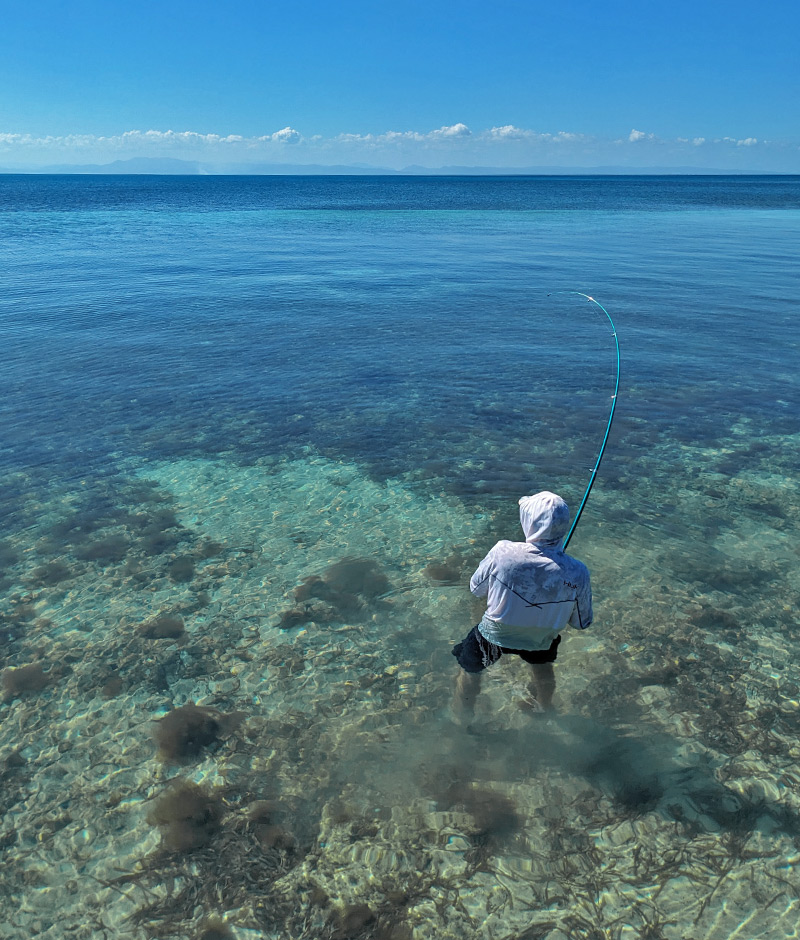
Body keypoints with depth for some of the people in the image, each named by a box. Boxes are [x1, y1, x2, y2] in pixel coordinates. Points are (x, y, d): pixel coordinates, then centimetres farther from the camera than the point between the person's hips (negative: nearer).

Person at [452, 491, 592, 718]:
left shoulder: (502, 552, -34)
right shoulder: (577, 573, -30)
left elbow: (476, 589, -14)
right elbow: (582, 622, -12)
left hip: (494, 634, -1)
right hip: (540, 640, 2)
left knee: (470, 671, 28)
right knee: (542, 665, 36)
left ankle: (462, 721, 50)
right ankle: (544, 706, 62)